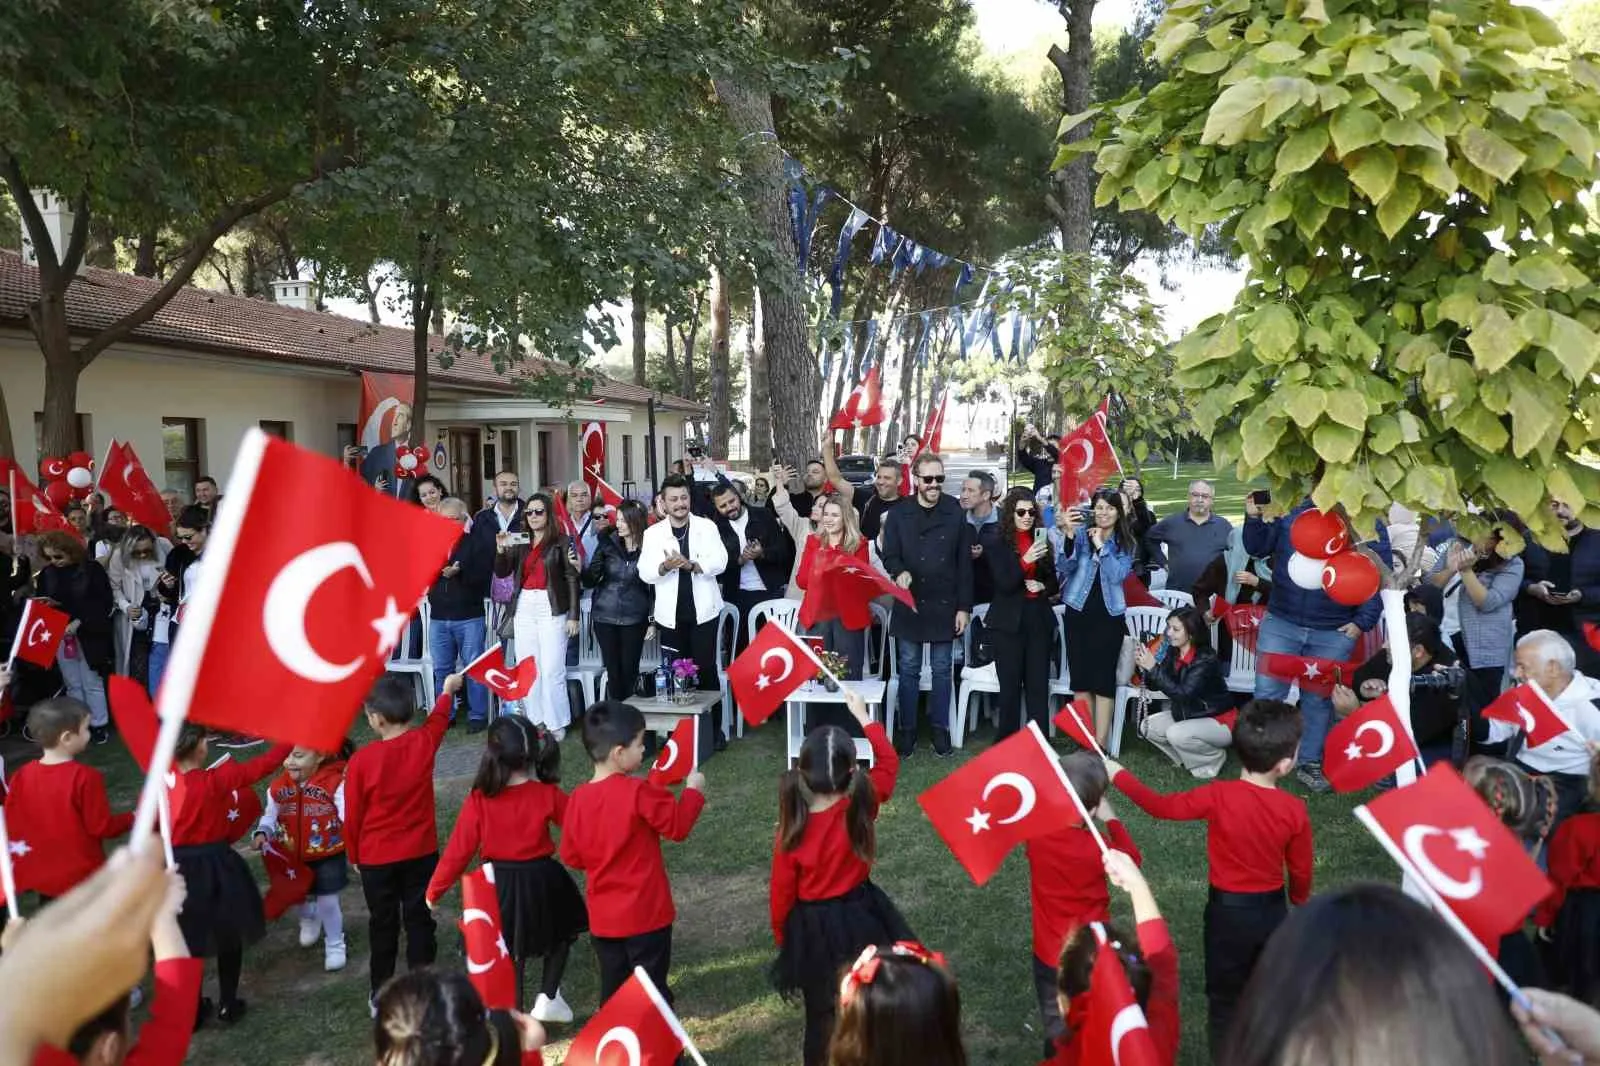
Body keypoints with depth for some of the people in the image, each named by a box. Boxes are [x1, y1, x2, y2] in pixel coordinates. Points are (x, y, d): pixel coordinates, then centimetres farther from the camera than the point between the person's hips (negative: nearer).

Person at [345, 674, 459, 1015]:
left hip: (376, 858, -2)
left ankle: (381, 995, 26)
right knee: (419, 920, 13)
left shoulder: (361, 761, -20)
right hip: (421, 853, 2)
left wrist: (354, 855, 9)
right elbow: (439, 717, 11)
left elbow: (352, 816, -8)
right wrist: (448, 689, 31)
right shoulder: (424, 743, -14)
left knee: (383, 925, 14)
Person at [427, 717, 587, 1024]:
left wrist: (434, 891, 3)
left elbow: (459, 850, -10)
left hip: (499, 887, 0)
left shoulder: (479, 801, -14)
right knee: (561, 933, 28)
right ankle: (548, 998, 26)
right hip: (542, 882, 0)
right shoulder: (548, 795, -11)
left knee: (508, 956, 16)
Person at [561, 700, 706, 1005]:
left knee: (613, 990, 17)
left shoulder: (578, 799, -4)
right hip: (645, 913, -5)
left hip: (603, 916, 5)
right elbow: (678, 825, -10)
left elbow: (571, 857, 5)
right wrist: (694, 791, 4)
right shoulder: (638, 792, -20)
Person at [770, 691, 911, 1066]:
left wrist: (782, 937, 7)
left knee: (821, 1014, 17)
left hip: (813, 928, -2)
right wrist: (864, 717, 7)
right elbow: (888, 764, 0)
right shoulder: (862, 807, -20)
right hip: (862, 917, 2)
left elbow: (782, 895, -12)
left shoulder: (793, 832, -24)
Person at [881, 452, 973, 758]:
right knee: (908, 670, 7)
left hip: (944, 606, 0)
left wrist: (964, 606, -2)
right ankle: (907, 731, 17)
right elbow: (889, 554, -1)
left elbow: (964, 562, 1)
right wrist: (899, 571, -25)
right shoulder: (899, 512, -1)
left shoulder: (955, 512, -1)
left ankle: (941, 731, 19)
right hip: (909, 604, 0)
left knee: (941, 670, 8)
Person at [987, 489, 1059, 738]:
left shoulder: (1042, 542, 10)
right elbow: (1004, 584, -12)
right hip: (1009, 622, -3)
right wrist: (1025, 561, -26)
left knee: (1038, 685, 2)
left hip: (1039, 621, 3)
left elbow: (1055, 583, 17)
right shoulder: (998, 545, -2)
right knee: (1010, 685, 1)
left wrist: (1043, 587, -5)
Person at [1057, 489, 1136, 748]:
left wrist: (1101, 545, -15)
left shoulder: (1126, 543, 3)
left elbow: (1118, 575, -11)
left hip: (1108, 615, 0)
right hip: (1078, 612, 0)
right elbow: (1063, 567, -13)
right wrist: (1069, 534, -26)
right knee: (1080, 678, 5)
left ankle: (1100, 744, 4)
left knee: (1104, 678, -2)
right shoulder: (1081, 534, -1)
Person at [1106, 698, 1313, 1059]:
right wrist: (1300, 899, 20)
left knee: (1225, 998, 15)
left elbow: (1163, 806, -13)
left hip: (1228, 911, -2)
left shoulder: (1219, 796, -23)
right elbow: (1301, 869, -2)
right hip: (1273, 911, 2)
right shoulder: (1295, 809, -16)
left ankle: (1225, 1057, 25)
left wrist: (1119, 775, -2)